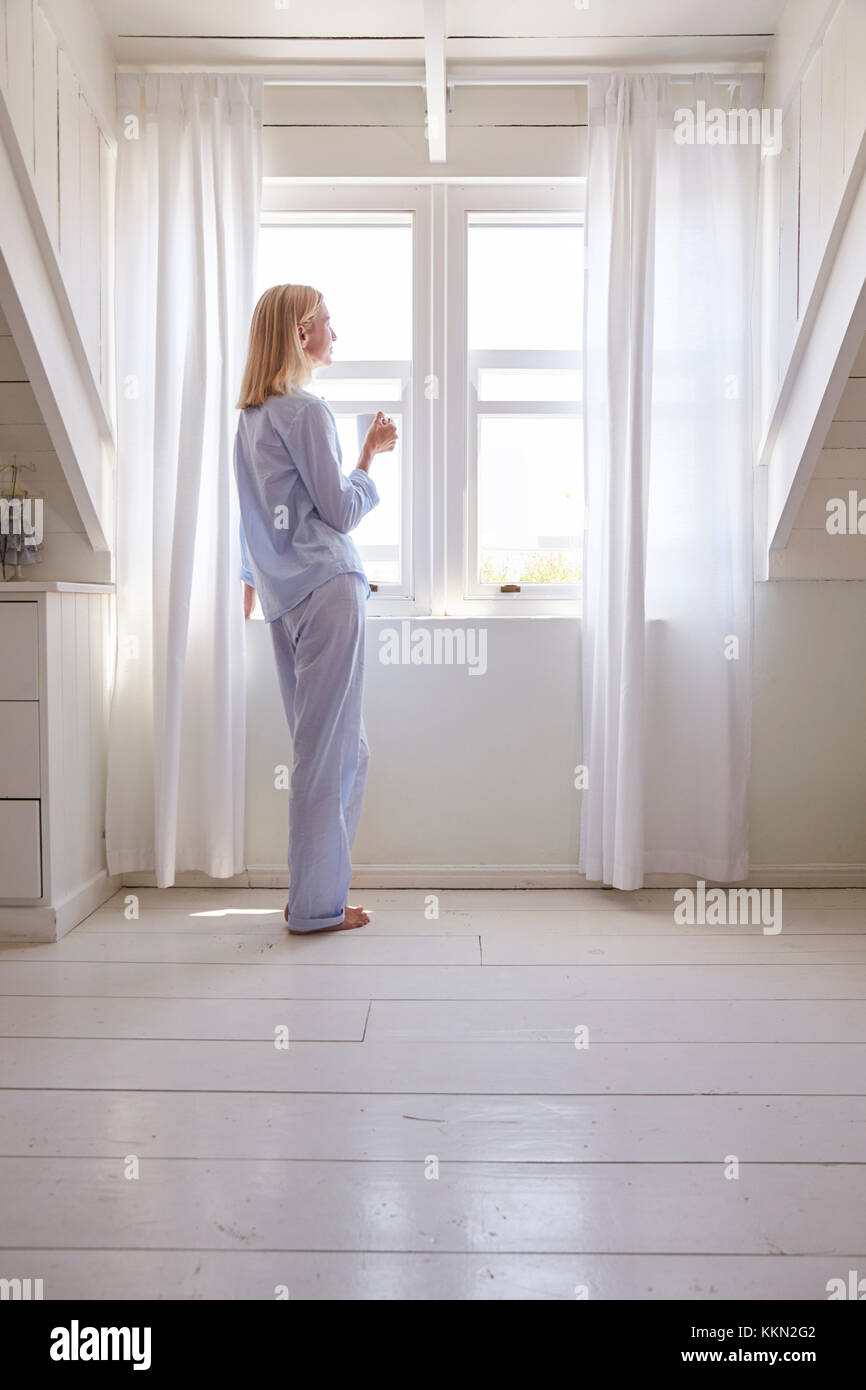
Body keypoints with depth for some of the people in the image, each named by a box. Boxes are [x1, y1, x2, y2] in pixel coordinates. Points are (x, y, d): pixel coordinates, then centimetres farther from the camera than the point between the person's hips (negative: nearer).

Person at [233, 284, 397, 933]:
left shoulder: (251, 415, 17)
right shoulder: (307, 411, -9)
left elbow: (255, 512, 23)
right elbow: (341, 511, -9)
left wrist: (251, 580, 31)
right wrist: (371, 453, 5)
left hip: (284, 593, 9)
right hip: (327, 587, -9)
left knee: (340, 747, 14)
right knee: (330, 750, -3)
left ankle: (314, 889, 20)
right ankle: (317, 905, 4)